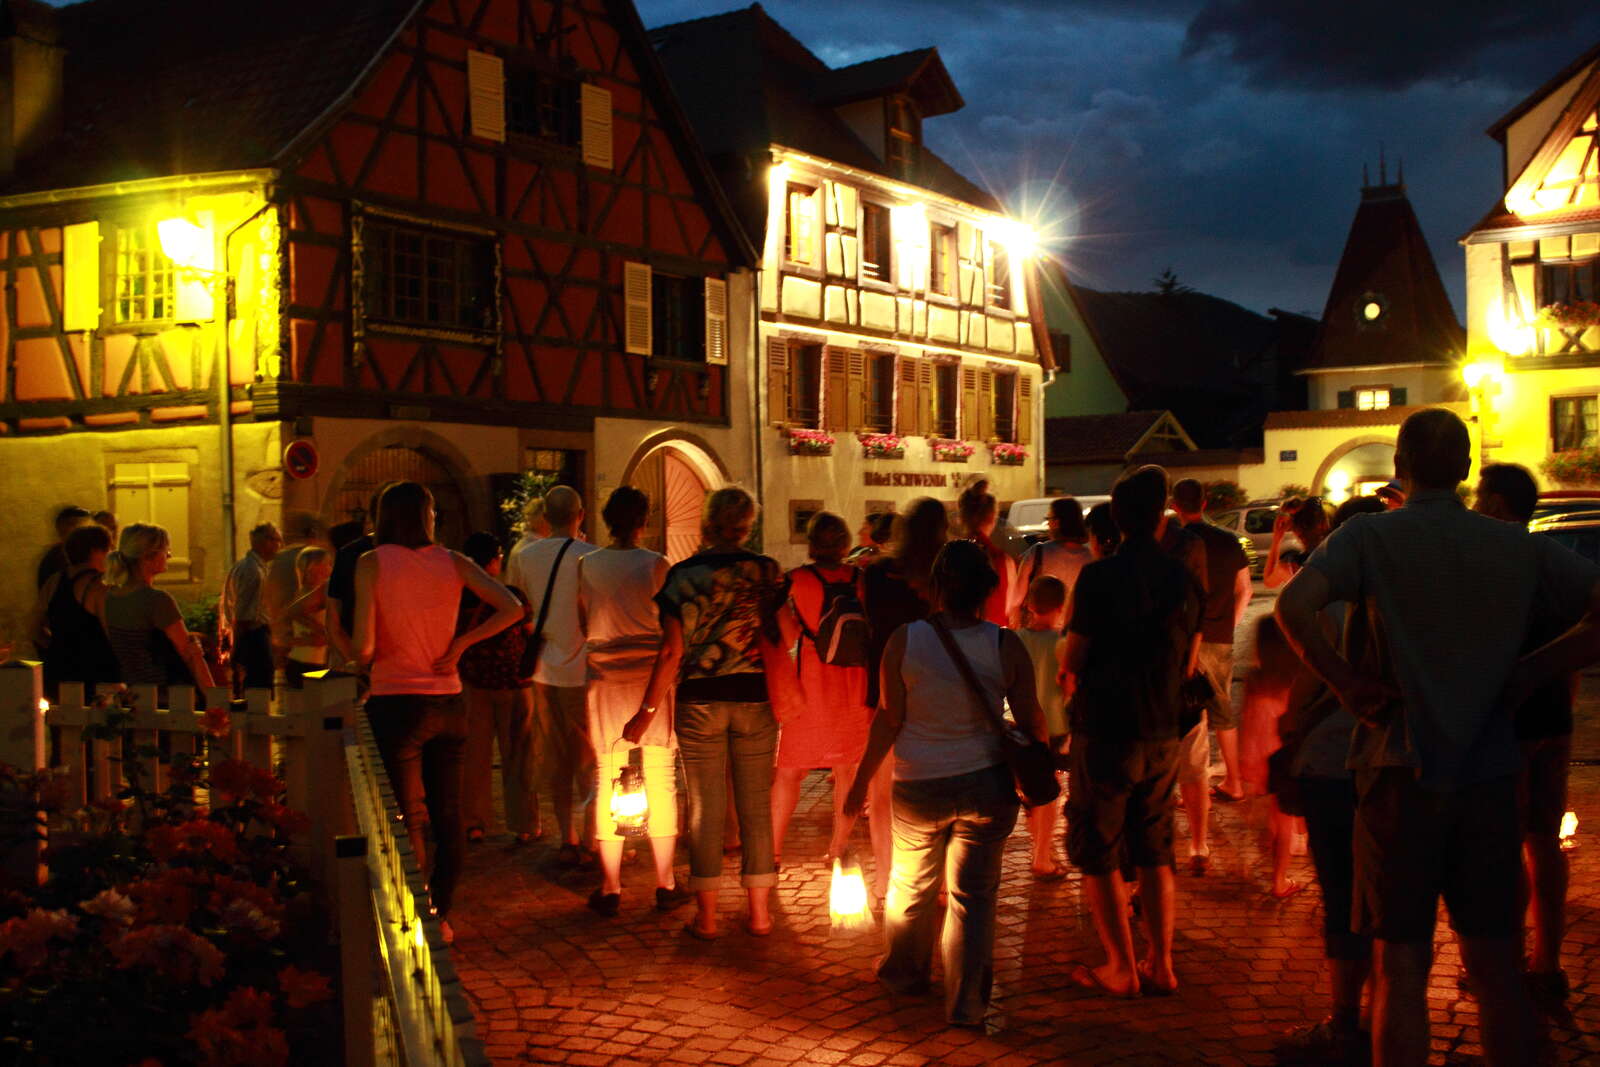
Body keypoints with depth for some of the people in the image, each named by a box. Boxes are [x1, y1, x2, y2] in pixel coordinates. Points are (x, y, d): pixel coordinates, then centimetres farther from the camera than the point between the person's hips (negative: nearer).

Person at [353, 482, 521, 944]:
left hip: (396, 702, -3)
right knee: (447, 815, 13)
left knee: (408, 820, 4)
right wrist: (460, 644, 0)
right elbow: (512, 608, -5)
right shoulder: (452, 562, 3)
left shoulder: (372, 563, -7)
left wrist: (364, 661, 7)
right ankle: (441, 916, 21)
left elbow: (363, 645, -15)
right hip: (448, 703, 3)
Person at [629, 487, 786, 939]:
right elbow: (786, 640, -5)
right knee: (756, 806, 9)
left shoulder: (683, 575, -6)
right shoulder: (767, 571, -2)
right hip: (755, 698, 1)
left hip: (699, 702, -1)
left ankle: (706, 915, 13)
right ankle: (759, 911, 14)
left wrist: (647, 711, -4)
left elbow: (672, 651, -9)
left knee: (706, 808, 7)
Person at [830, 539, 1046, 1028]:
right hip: (987, 785, 0)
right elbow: (1031, 722, -4)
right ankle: (966, 1005, 14)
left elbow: (889, 719, -8)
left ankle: (904, 975, 42)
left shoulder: (904, 640, -11)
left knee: (912, 885, 22)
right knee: (973, 895, 10)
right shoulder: (1006, 645, -9)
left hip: (918, 786, 1)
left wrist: (861, 783, 2)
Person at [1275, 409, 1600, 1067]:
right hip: (1490, 773, 3)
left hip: (1402, 771, -2)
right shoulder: (1518, 547, 4)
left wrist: (1347, 684, -10)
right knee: (1498, 969, 12)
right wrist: (1529, 673, 0)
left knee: (1402, 968, 6)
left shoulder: (1373, 534, -5)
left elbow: (1293, 605, -21)